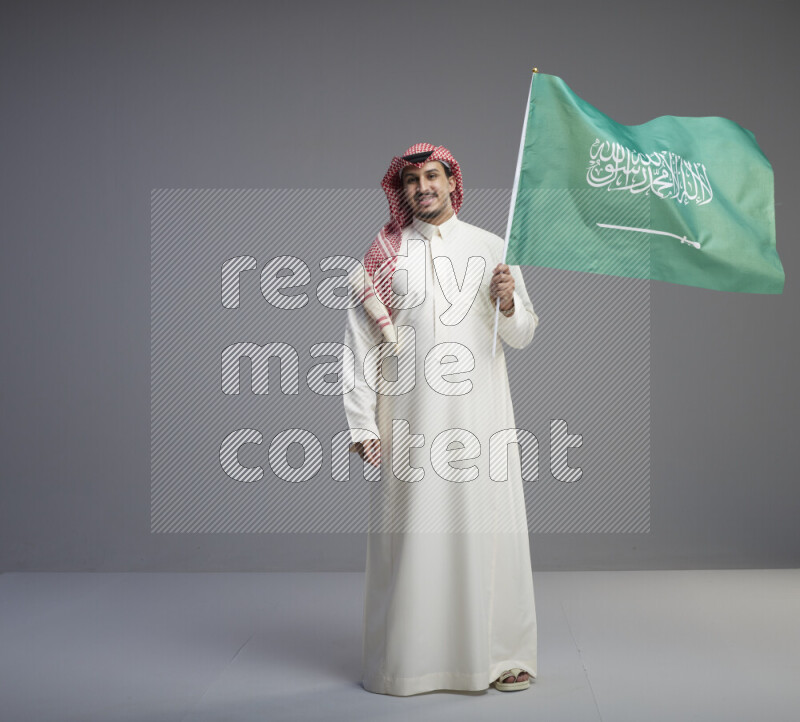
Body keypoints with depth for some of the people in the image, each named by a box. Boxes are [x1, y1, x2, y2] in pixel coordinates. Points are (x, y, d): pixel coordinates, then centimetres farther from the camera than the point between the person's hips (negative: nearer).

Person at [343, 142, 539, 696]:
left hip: (479, 410, 1)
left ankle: (501, 654, 13)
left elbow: (523, 336, 11)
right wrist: (362, 422, -3)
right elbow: (362, 341, 4)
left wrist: (509, 302, -10)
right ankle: (407, 657, 12)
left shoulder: (491, 247, 11)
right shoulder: (383, 255, 7)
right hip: (409, 415, -1)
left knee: (487, 525, 1)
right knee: (411, 530, 0)